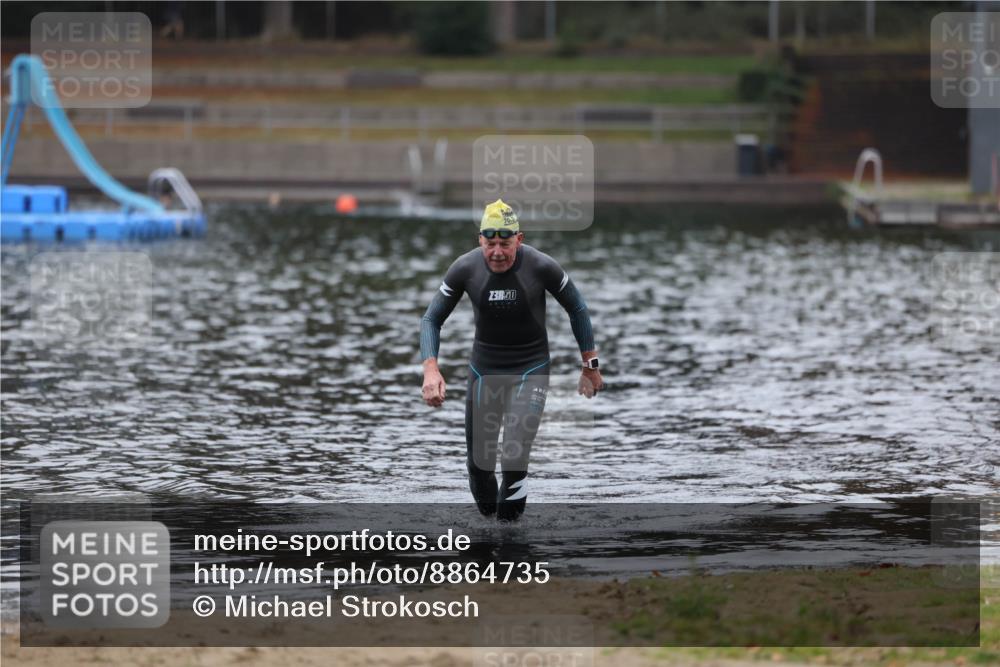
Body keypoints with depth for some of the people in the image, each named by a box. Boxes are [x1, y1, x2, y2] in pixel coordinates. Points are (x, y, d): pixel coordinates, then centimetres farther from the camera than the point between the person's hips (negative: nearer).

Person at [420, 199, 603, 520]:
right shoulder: (465, 269, -15)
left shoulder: (542, 267, -19)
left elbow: (576, 309, -2)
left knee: (514, 460, -17)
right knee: (478, 461, 9)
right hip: (484, 369, 2)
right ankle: (486, 513, 38)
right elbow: (431, 319, -6)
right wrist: (430, 369, -22)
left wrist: (590, 365, 2)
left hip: (530, 369, -2)